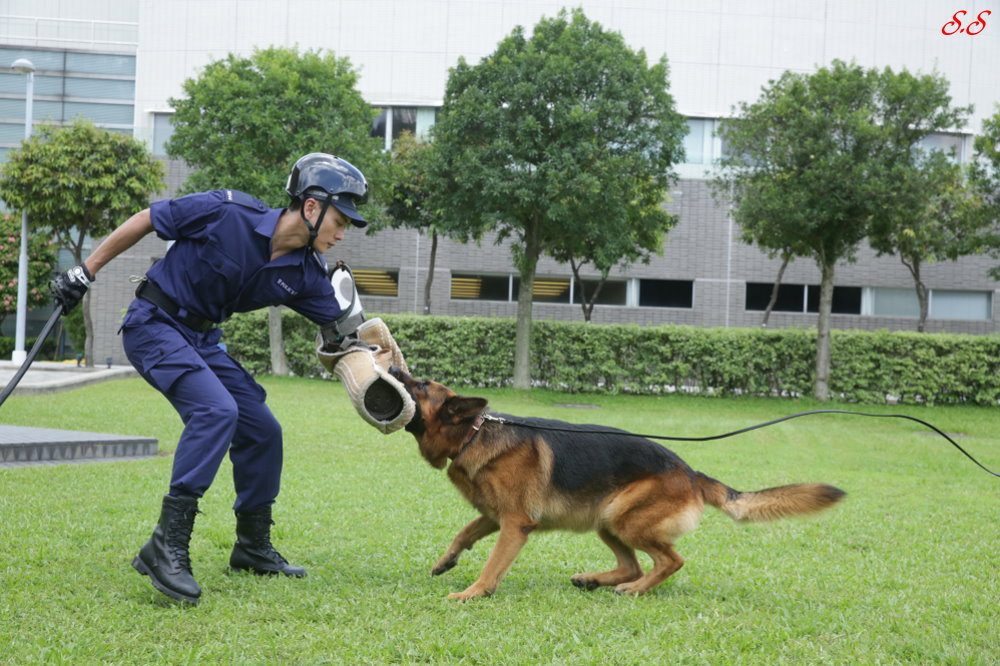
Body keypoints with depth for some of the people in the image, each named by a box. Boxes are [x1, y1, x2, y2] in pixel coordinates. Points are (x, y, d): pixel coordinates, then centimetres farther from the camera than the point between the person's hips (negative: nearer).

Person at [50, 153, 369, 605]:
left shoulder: (305, 273, -5)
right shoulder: (225, 212, -22)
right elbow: (145, 221, -12)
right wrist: (86, 271, -7)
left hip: (202, 339, 8)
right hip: (153, 325, -7)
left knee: (262, 429, 6)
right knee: (216, 409, -27)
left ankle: (253, 547, 24)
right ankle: (168, 544, -26)